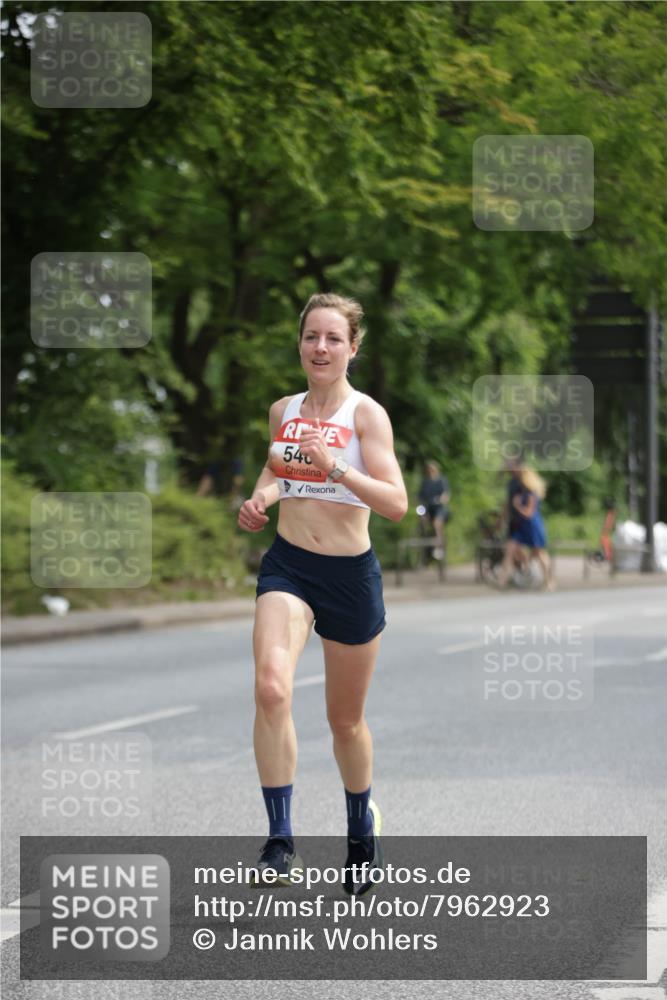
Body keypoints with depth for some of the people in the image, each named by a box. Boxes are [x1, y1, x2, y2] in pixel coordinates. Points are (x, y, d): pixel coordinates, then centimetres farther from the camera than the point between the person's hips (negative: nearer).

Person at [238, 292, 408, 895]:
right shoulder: (283, 410, 6)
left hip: (350, 574, -2)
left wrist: (335, 467, -31)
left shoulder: (366, 414, -8)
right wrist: (259, 499, 5)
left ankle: (362, 826, 41)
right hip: (287, 567, 2)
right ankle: (280, 841, -22)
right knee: (271, 687, -25)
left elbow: (397, 504, -18)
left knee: (346, 721, 12)